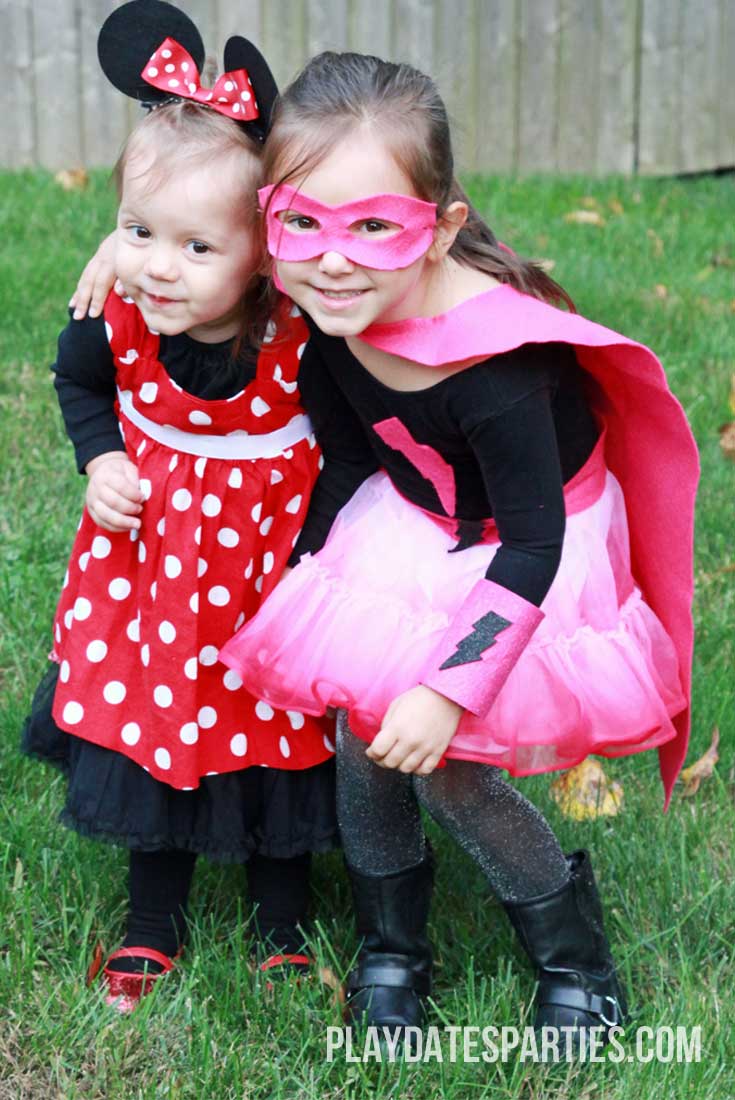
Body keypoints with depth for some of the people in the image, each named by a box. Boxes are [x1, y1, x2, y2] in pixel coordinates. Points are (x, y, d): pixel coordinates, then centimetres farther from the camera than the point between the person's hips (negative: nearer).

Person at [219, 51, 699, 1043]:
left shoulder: (496, 368, -37)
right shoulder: (329, 322, -18)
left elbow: (529, 549, -29)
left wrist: (450, 688, -30)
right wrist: (295, 572, 2)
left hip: (530, 554, -6)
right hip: (413, 525, 6)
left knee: (446, 765, -8)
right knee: (362, 735, -3)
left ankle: (573, 947, 18)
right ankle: (391, 947, 22)